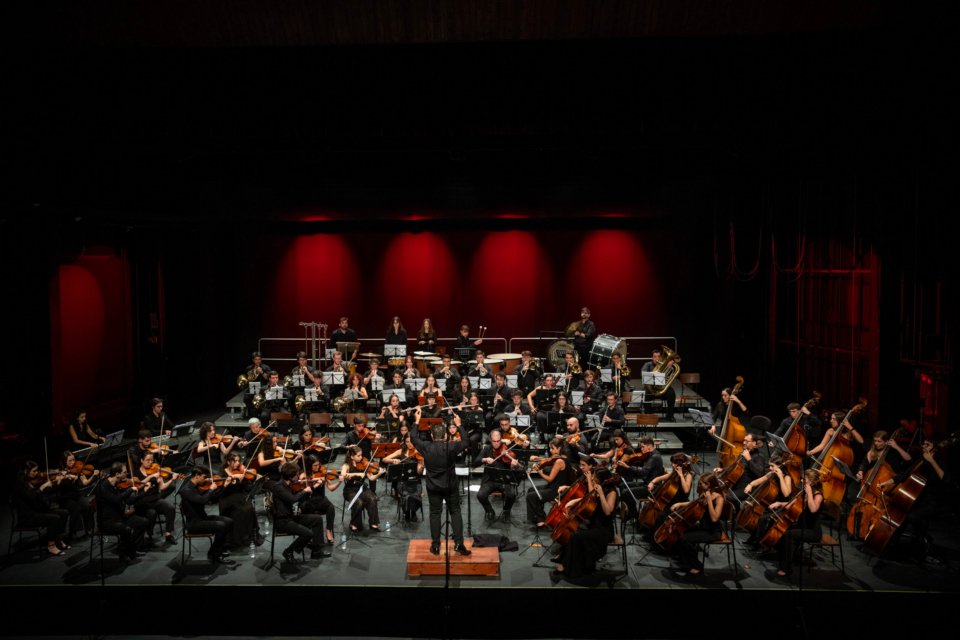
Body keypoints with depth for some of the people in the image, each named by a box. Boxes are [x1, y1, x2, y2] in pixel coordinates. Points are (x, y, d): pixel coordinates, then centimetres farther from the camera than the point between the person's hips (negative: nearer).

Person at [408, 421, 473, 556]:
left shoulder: (426, 447, -11)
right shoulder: (451, 447, -15)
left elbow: (413, 439, 6)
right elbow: (466, 442, 1)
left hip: (433, 486, 1)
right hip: (451, 485, -1)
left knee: (435, 514, 9)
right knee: (455, 512, 10)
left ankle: (435, 545, 12)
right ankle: (459, 543, 4)